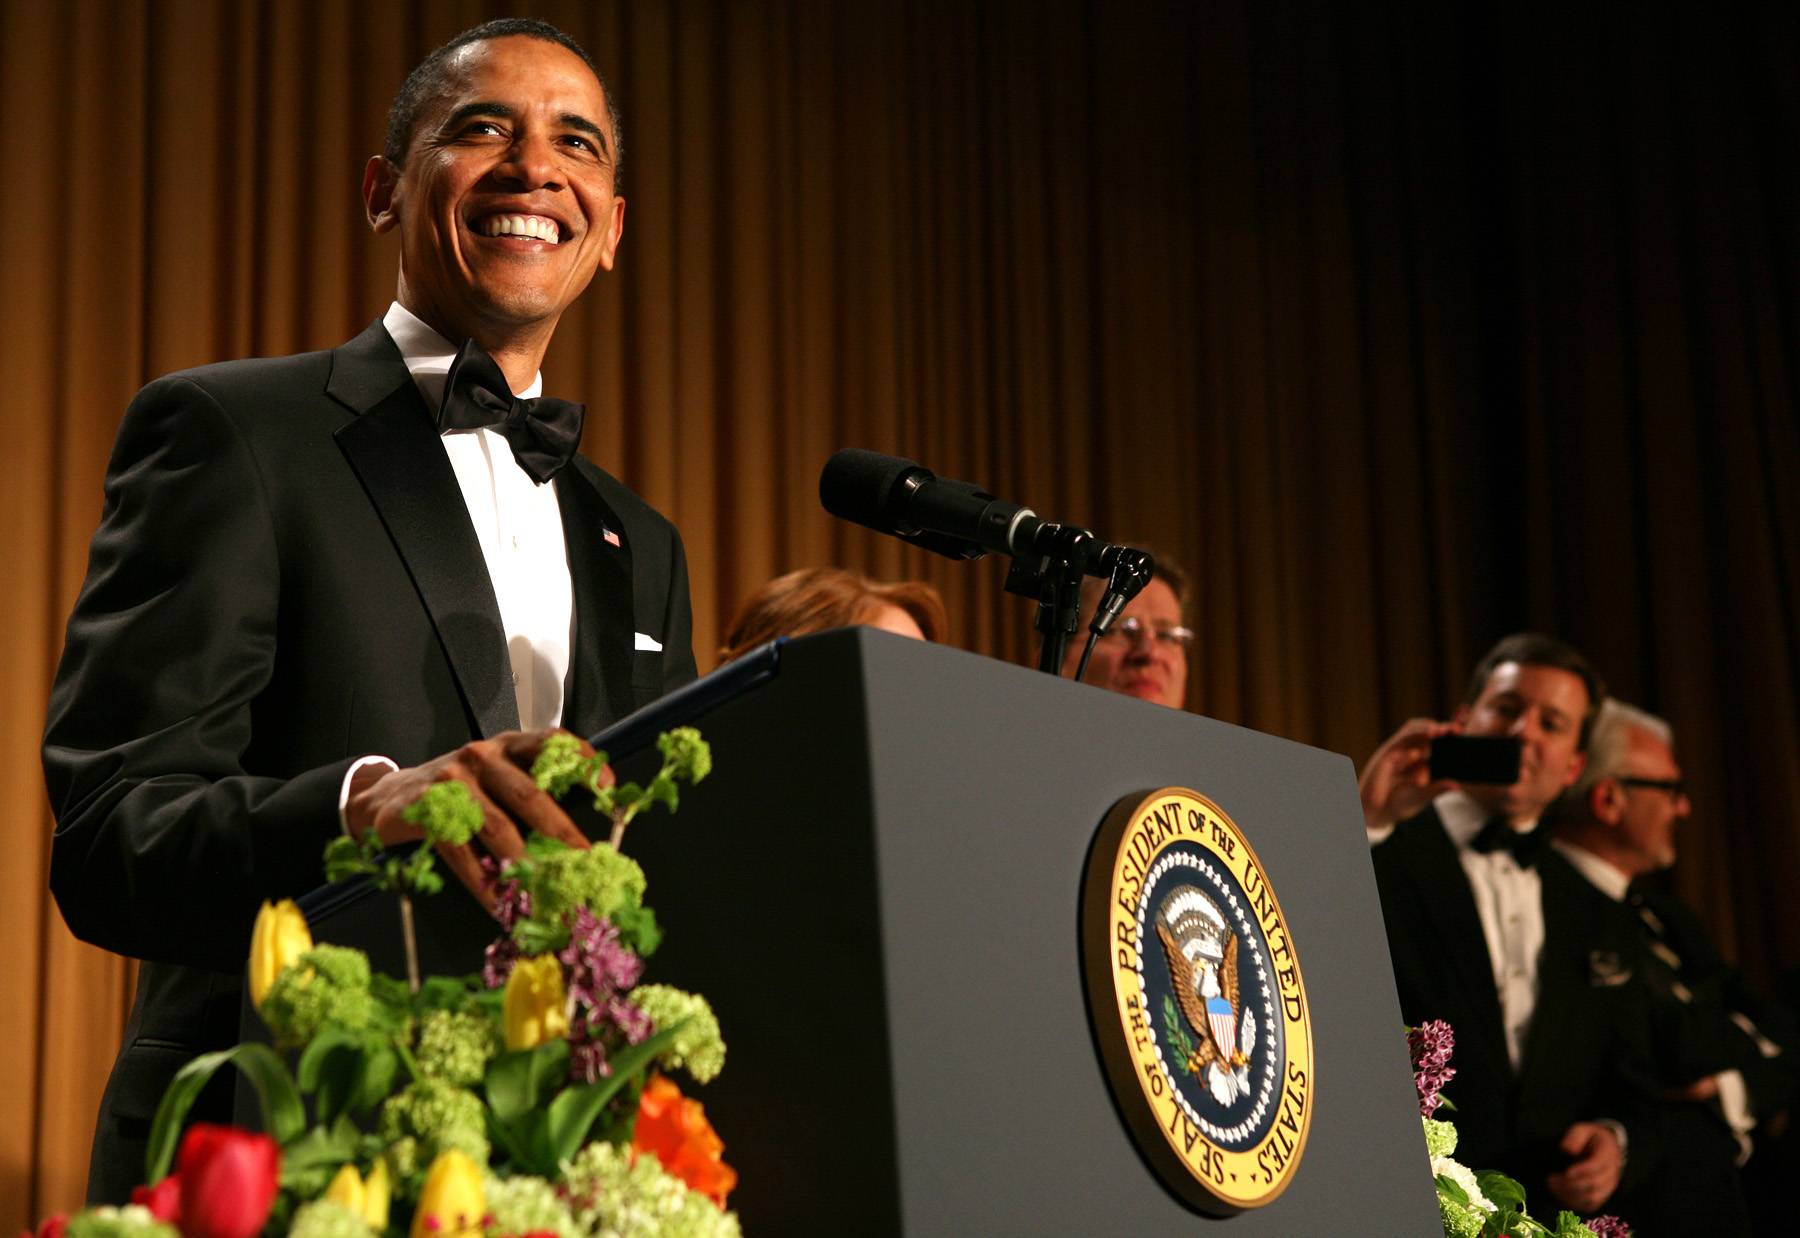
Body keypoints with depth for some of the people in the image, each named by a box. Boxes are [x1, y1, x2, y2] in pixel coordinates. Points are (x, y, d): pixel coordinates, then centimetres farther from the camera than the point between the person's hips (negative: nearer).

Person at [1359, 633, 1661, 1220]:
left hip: (1556, 1214, 4)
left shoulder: (1602, 923, 13)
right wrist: (1363, 824, -22)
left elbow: (1630, 1099, 17)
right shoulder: (1368, 863, -3)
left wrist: (1616, 1141, -5)